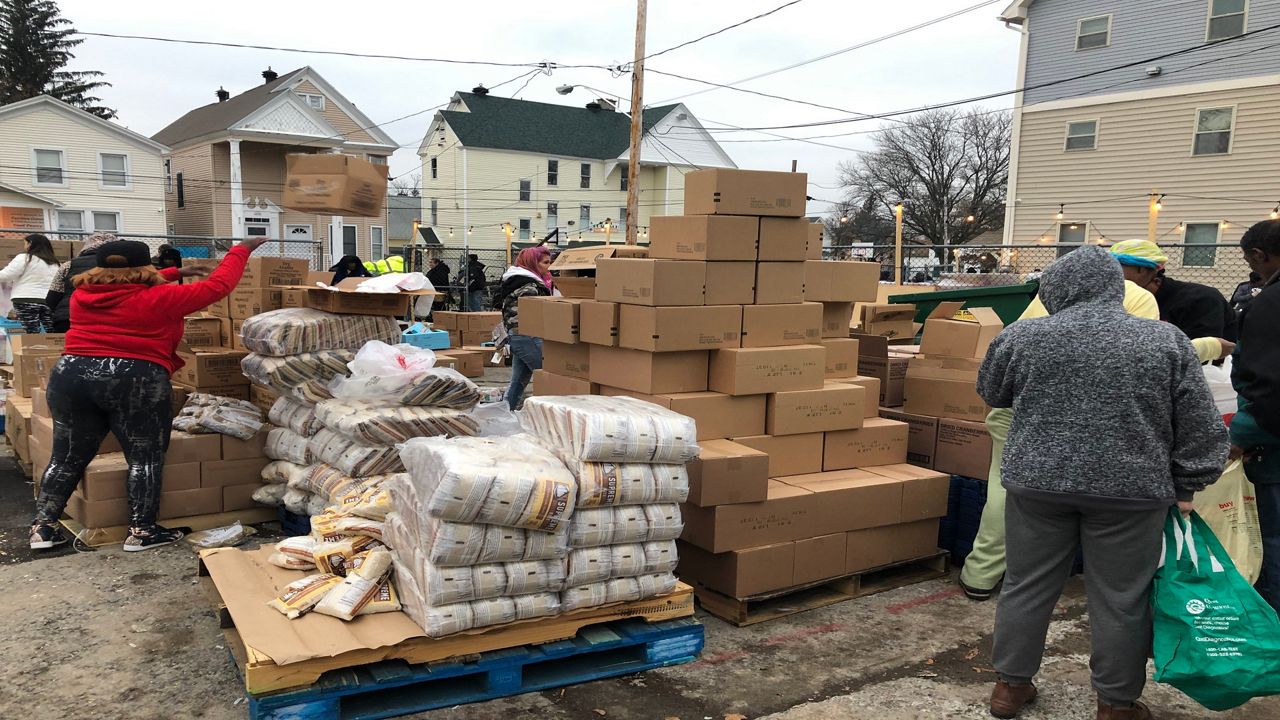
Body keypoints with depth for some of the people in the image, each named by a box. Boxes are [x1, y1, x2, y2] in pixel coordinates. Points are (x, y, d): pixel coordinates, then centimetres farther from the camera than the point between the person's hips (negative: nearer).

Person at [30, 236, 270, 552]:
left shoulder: (82, 294, 12)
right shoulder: (158, 298, -4)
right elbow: (218, 286, 0)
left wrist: (176, 271, 36)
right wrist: (242, 250, 12)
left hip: (71, 376, 6)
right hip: (135, 382, -6)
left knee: (67, 456, 16)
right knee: (145, 457, 6)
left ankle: (43, 527, 19)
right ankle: (141, 532, 8)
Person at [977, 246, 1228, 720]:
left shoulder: (1022, 336, -2)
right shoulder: (1167, 341, -2)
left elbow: (991, 394, 15)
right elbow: (1201, 429, 1)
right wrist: (1185, 487, 11)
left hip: (1037, 483, 1)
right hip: (1131, 490, -1)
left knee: (1027, 587, 13)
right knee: (1121, 600, 11)